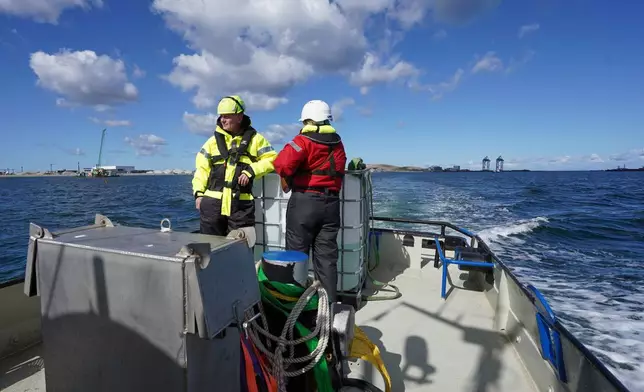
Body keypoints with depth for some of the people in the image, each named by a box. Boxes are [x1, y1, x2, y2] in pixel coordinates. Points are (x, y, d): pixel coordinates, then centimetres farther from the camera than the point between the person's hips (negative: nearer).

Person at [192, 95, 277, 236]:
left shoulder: (254, 139, 5)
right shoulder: (214, 140, 11)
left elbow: (271, 158, 1)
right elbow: (202, 167, 10)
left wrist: (251, 171, -12)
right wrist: (199, 193, 1)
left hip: (241, 204, -2)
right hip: (213, 201, 2)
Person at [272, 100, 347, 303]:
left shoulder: (304, 140, -6)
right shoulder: (338, 144, 14)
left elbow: (283, 163, -19)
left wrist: (288, 178, 1)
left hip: (304, 202, -5)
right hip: (331, 204, 6)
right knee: (326, 257, 10)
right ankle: (329, 303, 16)